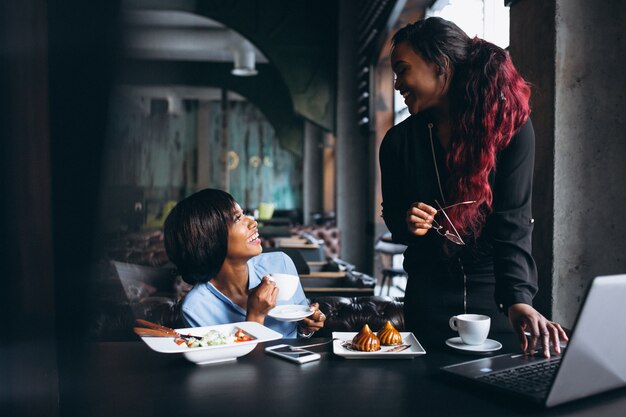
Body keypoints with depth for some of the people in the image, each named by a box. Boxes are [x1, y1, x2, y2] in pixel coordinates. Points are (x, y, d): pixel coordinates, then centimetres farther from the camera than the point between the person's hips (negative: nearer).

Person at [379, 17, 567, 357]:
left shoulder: (510, 126, -11)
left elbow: (513, 222, -17)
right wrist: (407, 224, -15)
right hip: (429, 294, 3)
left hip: (495, 290, -2)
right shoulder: (398, 141, -2)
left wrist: (518, 298, -29)